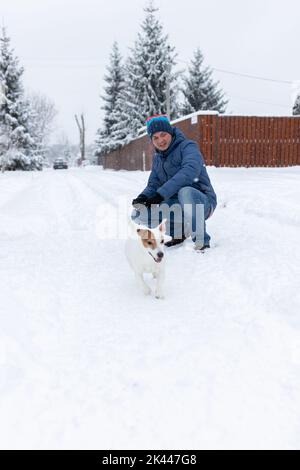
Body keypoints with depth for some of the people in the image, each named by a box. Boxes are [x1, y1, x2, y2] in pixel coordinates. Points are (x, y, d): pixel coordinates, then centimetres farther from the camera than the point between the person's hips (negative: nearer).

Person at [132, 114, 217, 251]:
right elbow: (153, 185, 10)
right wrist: (143, 196, -15)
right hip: (178, 207, 7)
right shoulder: (158, 158, 11)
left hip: (202, 203, -6)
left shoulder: (187, 146, -11)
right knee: (138, 215, -5)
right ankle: (178, 231, 11)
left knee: (185, 191, -40)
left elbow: (190, 170, -31)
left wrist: (161, 193, -37)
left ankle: (201, 241, -24)